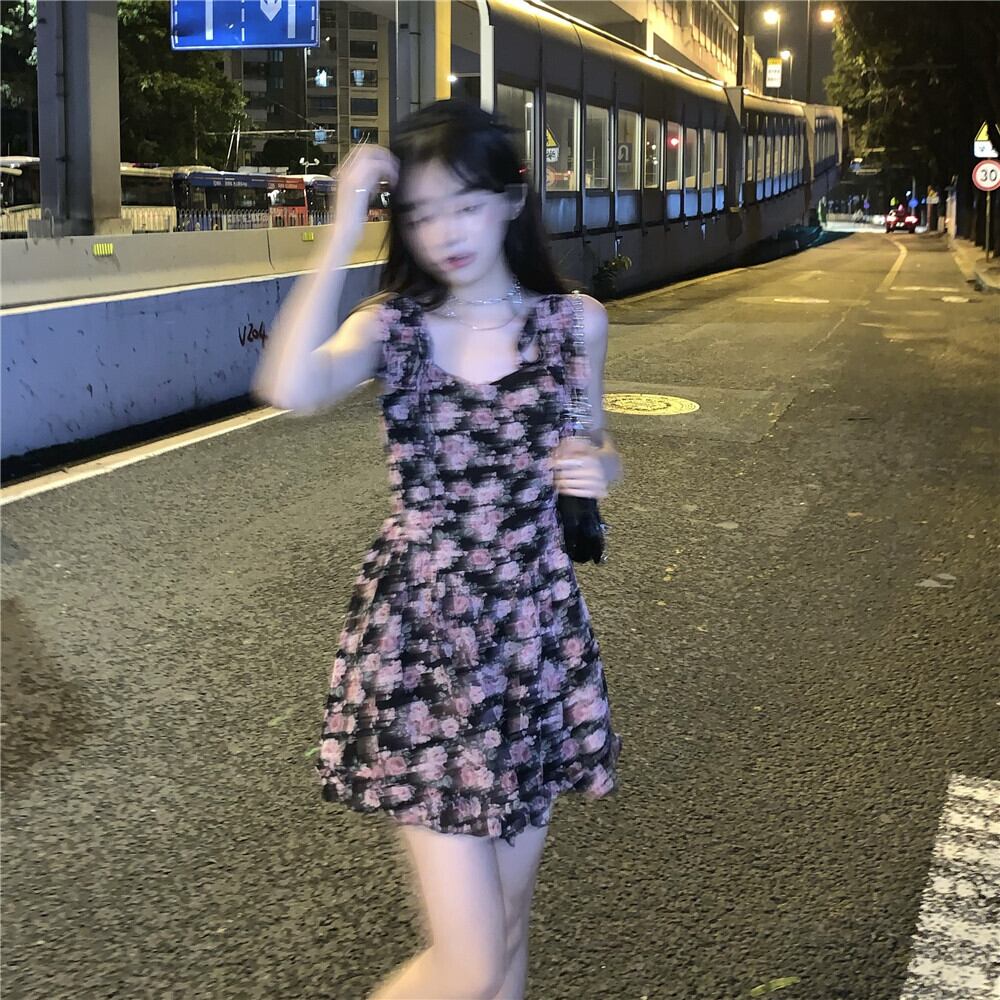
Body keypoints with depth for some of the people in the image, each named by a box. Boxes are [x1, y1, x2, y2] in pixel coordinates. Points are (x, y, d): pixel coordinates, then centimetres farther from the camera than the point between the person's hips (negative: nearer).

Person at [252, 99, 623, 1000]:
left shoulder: (574, 323, 1)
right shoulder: (393, 325, -4)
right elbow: (290, 388, -26)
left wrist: (601, 468, -8)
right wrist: (345, 230, -21)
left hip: (536, 631, 3)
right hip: (419, 635, -2)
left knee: (508, 922, 17)